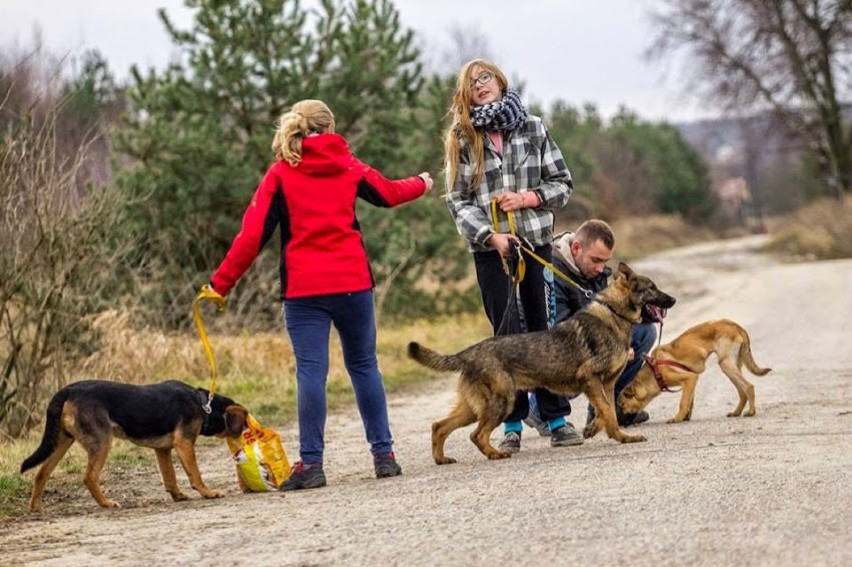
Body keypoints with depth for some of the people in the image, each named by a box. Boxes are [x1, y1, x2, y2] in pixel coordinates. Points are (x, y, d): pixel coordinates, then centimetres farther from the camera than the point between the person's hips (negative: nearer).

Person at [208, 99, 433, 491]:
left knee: (311, 371, -4)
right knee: (363, 365, 13)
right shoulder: (347, 166, 8)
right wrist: (421, 183, 47)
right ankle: (383, 454, 16)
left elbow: (253, 235, -4)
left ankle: (311, 463, -8)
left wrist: (221, 283, 2)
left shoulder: (280, 174, 1)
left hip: (304, 288, -2)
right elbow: (388, 193, 25)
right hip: (353, 282, 2)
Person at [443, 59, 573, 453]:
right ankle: (513, 425, 6)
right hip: (490, 247, -1)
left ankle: (555, 417, 10)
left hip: (536, 240, 1)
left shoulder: (533, 128, 4)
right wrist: (491, 235, -15)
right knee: (506, 333, 1)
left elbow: (562, 183, 6)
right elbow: (457, 200, -2)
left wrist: (527, 198, -11)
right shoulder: (461, 138, 2)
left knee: (543, 329, 3)